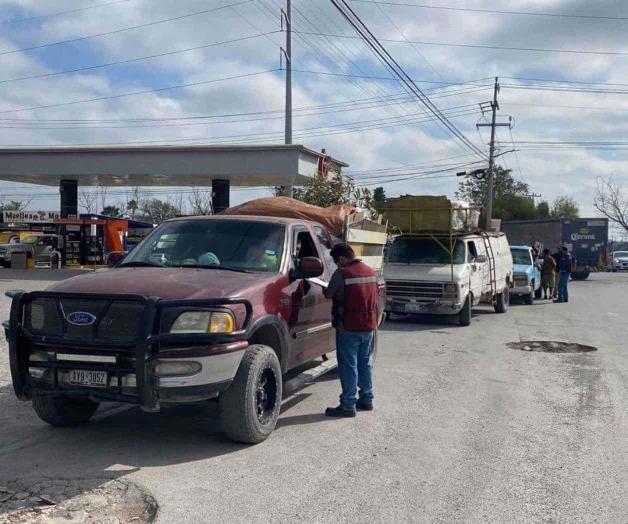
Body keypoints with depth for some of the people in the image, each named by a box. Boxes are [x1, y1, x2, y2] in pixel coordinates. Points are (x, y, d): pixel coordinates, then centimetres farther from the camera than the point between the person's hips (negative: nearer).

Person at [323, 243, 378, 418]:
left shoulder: (341, 274, -14)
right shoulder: (371, 272, 9)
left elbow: (329, 294, -4)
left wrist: (325, 290, 15)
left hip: (348, 327, -7)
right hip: (369, 326, 7)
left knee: (348, 366, -2)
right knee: (365, 364, 17)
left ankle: (348, 405, 0)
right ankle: (367, 400, 24)